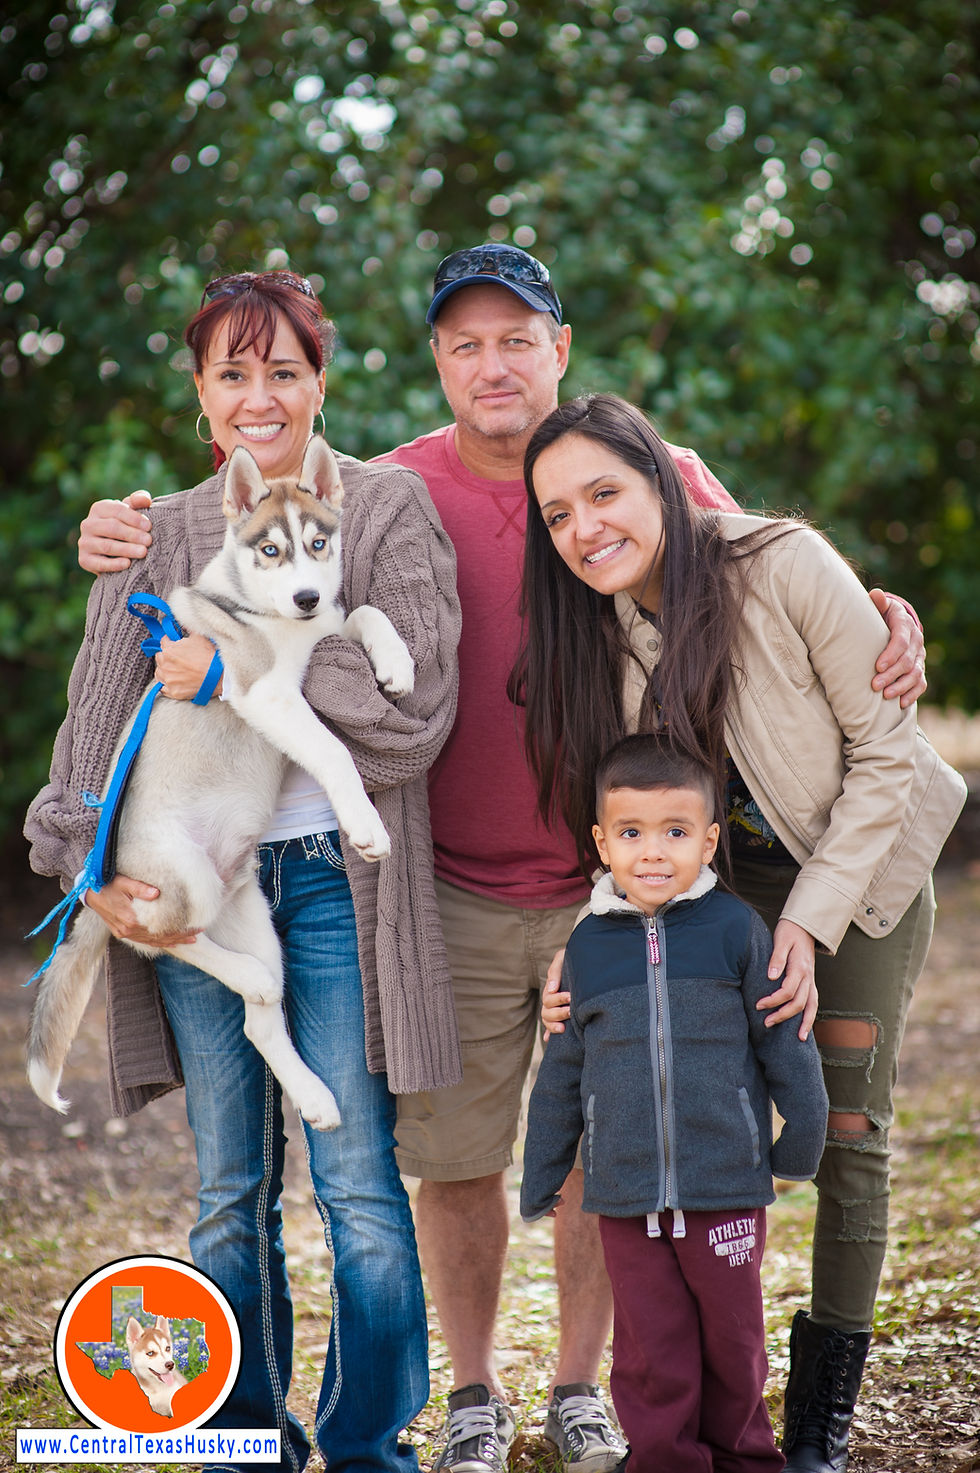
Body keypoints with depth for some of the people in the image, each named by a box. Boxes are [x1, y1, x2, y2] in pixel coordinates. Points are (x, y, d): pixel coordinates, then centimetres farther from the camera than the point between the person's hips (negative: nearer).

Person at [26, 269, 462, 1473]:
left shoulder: (386, 509, 1)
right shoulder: (158, 536, 11)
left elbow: (414, 711, -10)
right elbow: (97, 718, 7)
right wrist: (95, 863, -9)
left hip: (333, 877, -2)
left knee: (357, 1183, -2)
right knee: (230, 1191, 8)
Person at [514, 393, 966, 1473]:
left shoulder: (786, 566, -25)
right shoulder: (595, 631, -11)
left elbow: (886, 753, -18)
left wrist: (814, 918, -21)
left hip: (864, 863, -3)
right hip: (733, 879, 3)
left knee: (846, 1133, -2)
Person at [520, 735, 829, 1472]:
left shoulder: (735, 929, -5)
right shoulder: (589, 945, 2)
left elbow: (785, 1042, 3)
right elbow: (561, 1074, 11)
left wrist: (800, 1143, 6)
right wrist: (541, 1179, 15)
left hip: (727, 1188, -1)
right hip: (626, 1196, 1)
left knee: (733, 1335, 12)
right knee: (650, 1347, 6)